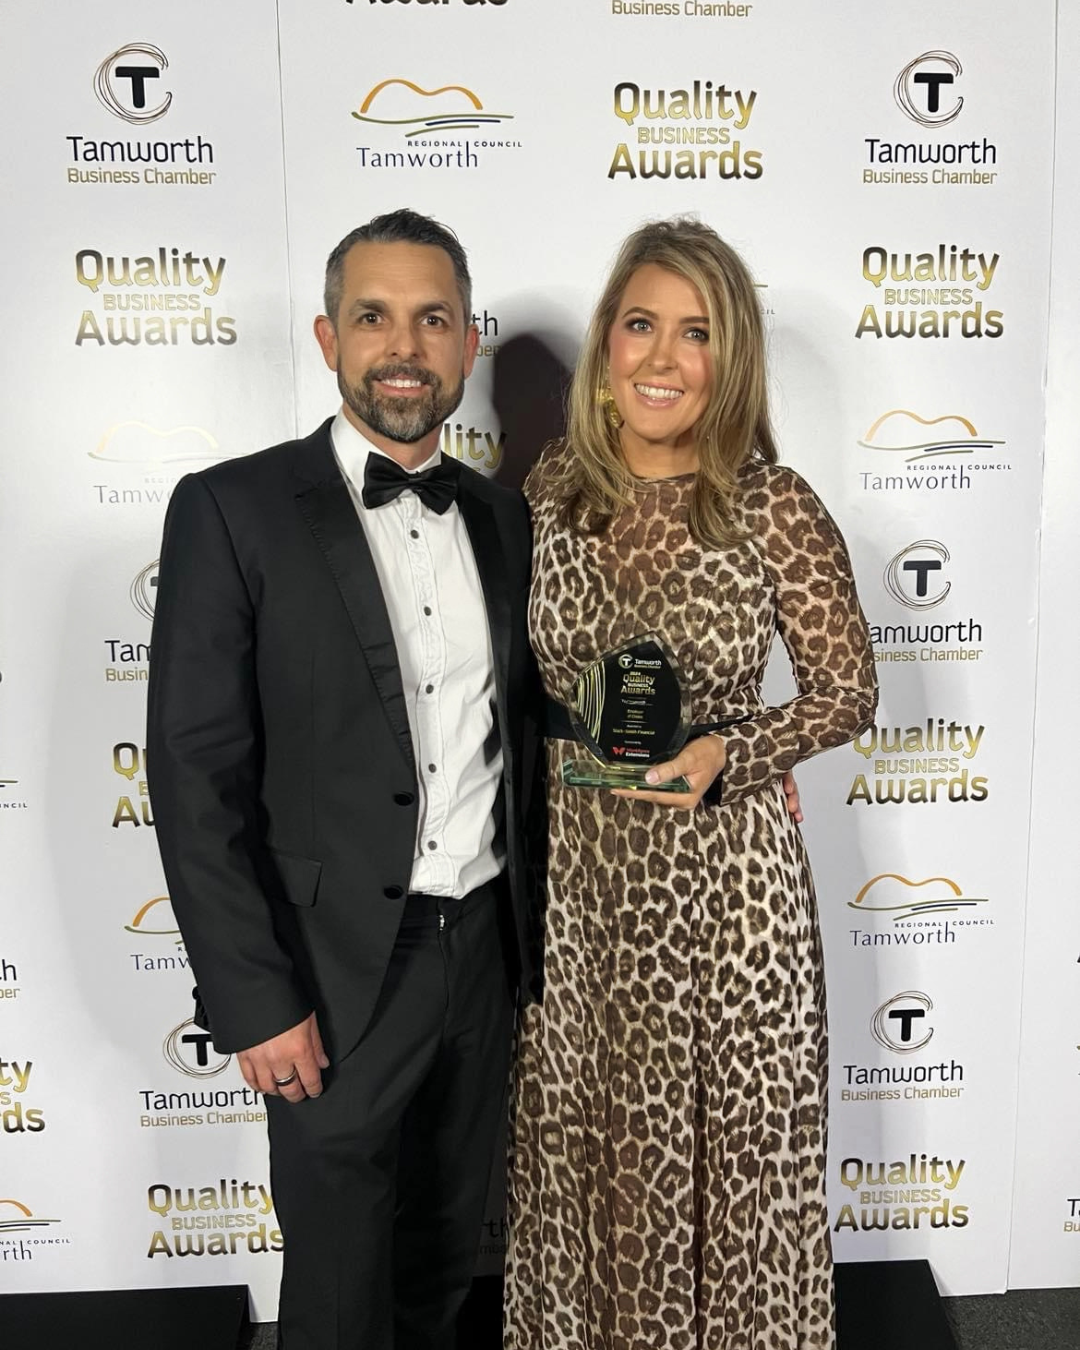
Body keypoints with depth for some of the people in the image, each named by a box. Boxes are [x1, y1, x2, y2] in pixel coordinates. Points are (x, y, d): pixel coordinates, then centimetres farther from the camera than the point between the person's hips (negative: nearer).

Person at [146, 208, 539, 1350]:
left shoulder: (502, 518, 5)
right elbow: (196, 776, -14)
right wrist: (255, 1000, -15)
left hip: (484, 949, 5)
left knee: (446, 1256, 24)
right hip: (338, 970, -4)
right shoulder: (232, 510, -12)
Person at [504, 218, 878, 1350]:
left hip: (723, 870, -2)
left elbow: (847, 691, -3)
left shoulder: (777, 506, -10)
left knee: (728, 1145, 12)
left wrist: (727, 757, -17)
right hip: (570, 866, 3)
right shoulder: (550, 487, 0)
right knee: (576, 1134, 18)